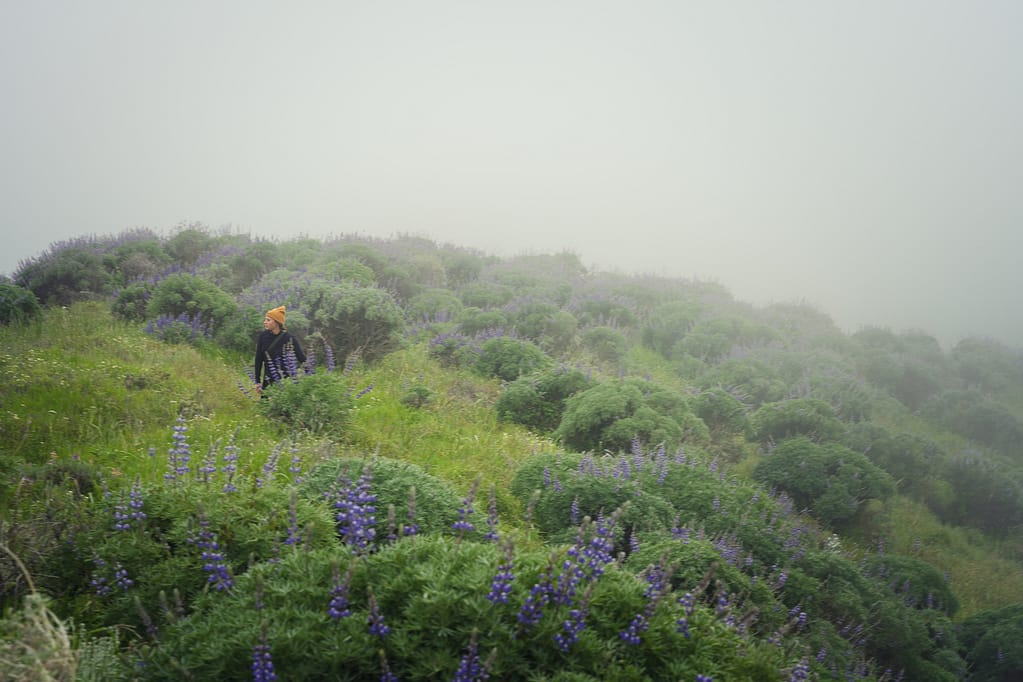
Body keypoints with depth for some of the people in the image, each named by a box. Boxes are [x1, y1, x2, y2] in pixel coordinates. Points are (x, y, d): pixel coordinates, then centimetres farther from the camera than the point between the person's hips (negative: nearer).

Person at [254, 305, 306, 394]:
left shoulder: (289, 338, -8)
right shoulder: (263, 336, 1)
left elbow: (301, 358, -6)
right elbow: (258, 359, 5)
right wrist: (258, 382, 4)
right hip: (269, 382, 3)